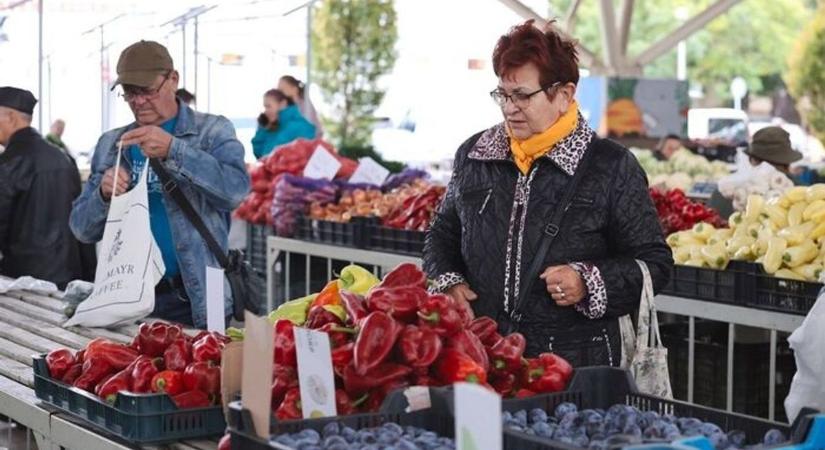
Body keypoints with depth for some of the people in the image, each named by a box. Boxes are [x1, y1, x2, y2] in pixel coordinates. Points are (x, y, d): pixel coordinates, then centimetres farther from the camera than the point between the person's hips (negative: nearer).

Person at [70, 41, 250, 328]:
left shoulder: (212, 131, 0)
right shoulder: (110, 145, 10)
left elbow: (236, 188, -19)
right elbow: (82, 229, 9)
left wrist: (173, 150, -28)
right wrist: (103, 194, -12)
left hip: (197, 302, -3)